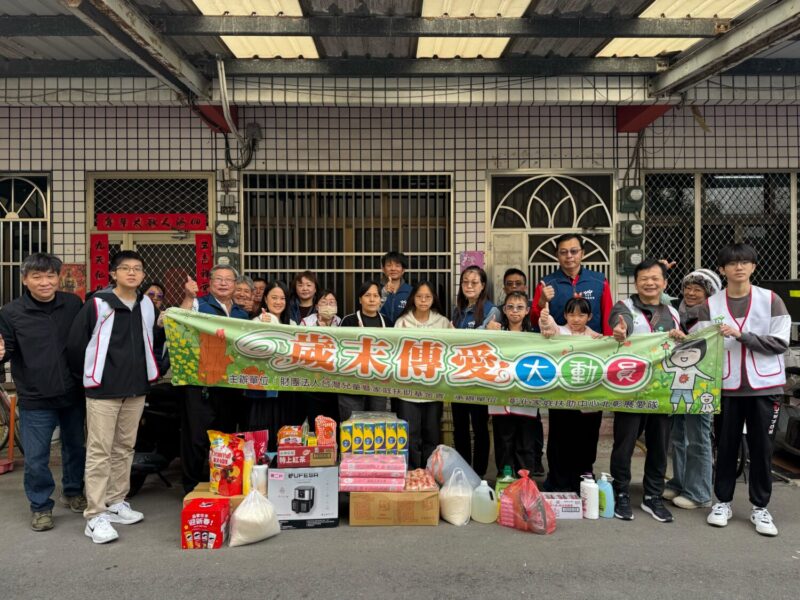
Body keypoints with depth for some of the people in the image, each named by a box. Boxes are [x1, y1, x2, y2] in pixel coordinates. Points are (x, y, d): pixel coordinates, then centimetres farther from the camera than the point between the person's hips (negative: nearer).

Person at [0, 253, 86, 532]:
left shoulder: (74, 304, -1)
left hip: (73, 394, 3)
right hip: (35, 399, -2)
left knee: (76, 447, 19)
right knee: (36, 458, 4)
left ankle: (72, 492, 40)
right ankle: (41, 506, 24)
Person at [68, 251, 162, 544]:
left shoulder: (148, 306, 7)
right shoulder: (97, 304, -9)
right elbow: (75, 344, -5)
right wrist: (89, 375, 4)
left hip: (136, 389, 5)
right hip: (103, 389, -5)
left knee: (125, 448, 14)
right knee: (99, 451, -2)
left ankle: (116, 503, 27)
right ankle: (95, 516, 5)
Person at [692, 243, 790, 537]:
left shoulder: (771, 300, 0)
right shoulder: (709, 306, 1)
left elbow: (780, 342, -7)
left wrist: (742, 335, -17)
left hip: (765, 386, 0)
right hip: (726, 386, 0)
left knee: (762, 447, 7)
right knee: (726, 446, 9)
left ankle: (760, 507, 22)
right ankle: (723, 501, 23)